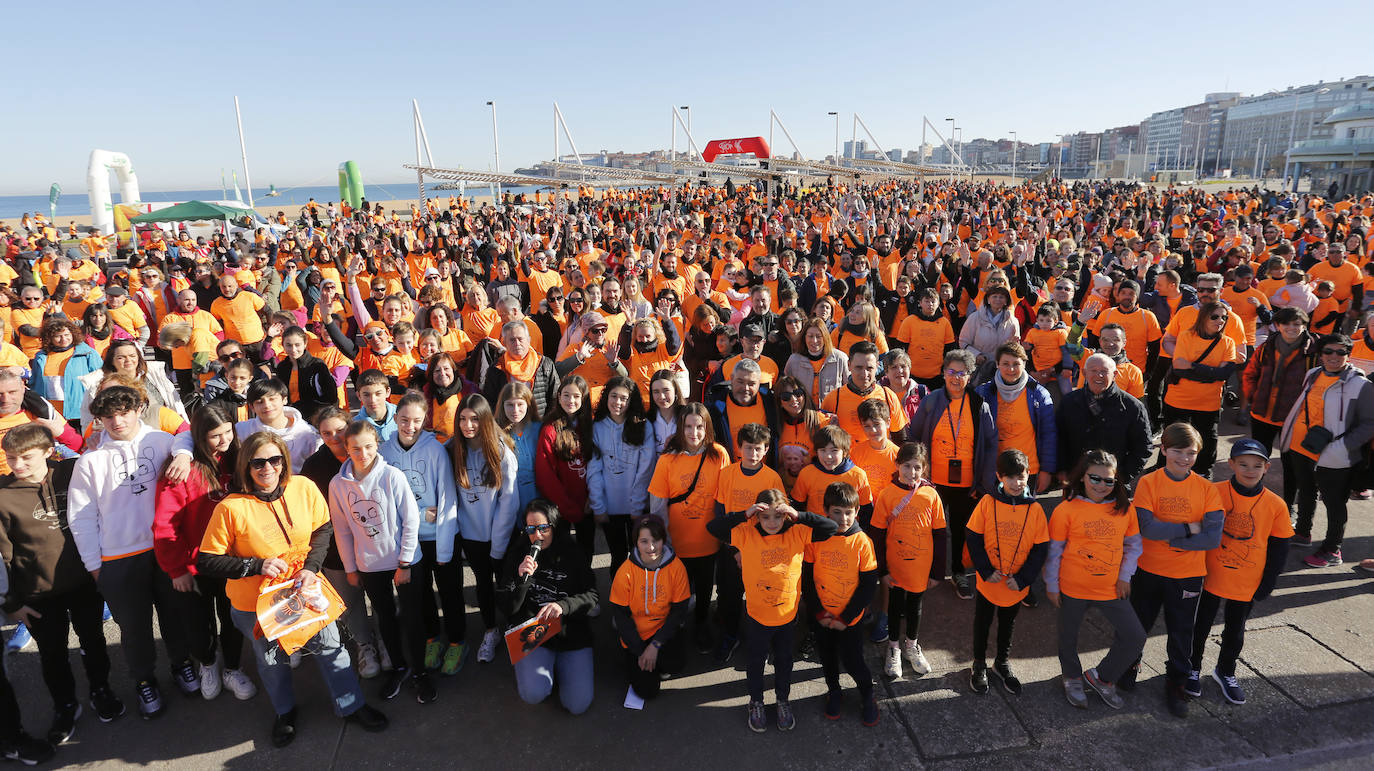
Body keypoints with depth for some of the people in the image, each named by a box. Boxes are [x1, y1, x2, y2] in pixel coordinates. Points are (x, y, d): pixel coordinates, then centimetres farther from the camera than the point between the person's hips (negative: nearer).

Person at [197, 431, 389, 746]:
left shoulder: (303, 488, -12)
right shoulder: (230, 508, -21)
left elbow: (323, 528, 1)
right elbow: (206, 561, -15)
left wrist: (311, 567, -13)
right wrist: (257, 565, -24)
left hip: (304, 589, 2)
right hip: (255, 602, -2)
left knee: (330, 647, 13)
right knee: (271, 660, 20)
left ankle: (351, 705, 35)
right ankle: (284, 712, 48)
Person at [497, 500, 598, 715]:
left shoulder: (571, 553, -1)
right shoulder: (517, 556, -1)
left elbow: (591, 596, -5)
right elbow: (508, 609, -3)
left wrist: (563, 605, -25)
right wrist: (522, 578, -22)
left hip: (571, 633, 1)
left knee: (577, 704, -10)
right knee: (533, 694, -25)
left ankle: (560, 667, 20)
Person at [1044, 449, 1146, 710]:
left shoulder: (1124, 508, -3)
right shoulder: (1067, 509, -13)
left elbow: (1133, 544, 10)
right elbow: (1053, 550, -6)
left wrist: (1125, 576, 2)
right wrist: (1051, 585, -3)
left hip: (1111, 588, 3)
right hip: (1073, 588, -2)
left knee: (1135, 637, -2)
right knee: (1069, 635, 14)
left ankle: (1101, 677, 21)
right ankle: (1072, 678, 42)